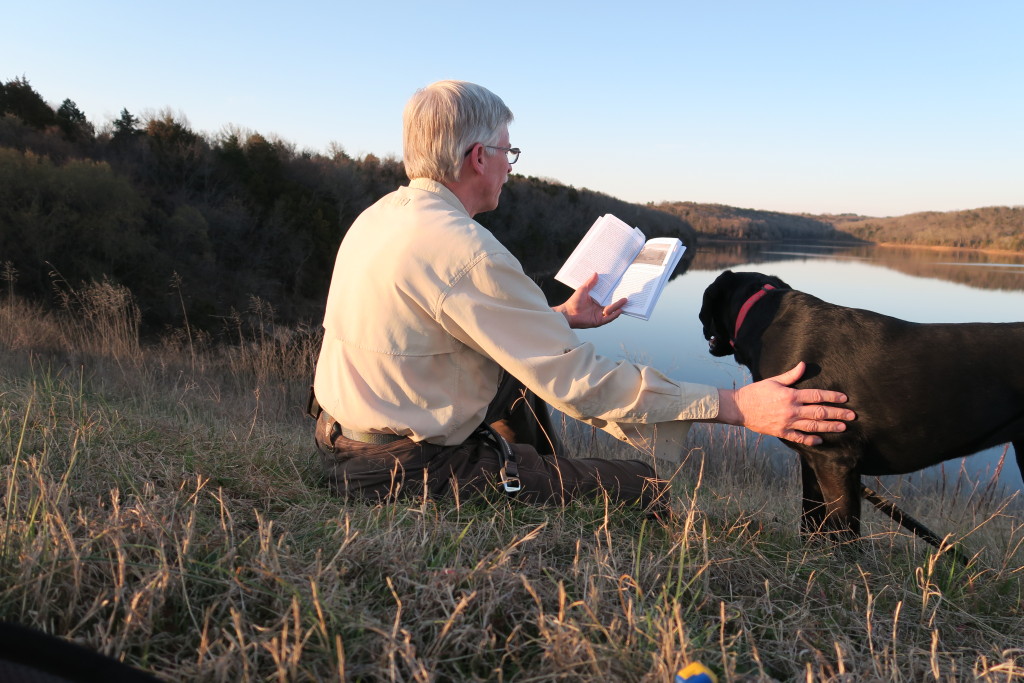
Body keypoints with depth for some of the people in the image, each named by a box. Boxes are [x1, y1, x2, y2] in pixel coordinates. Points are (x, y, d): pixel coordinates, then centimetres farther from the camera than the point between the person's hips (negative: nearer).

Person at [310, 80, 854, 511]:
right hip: (408, 475, -9)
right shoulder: (463, 250, -24)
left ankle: (554, 493, 37)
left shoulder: (382, 215, 6)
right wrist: (736, 406, -20)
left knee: (519, 378, 29)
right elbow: (575, 381, -25)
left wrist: (560, 319, 21)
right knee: (645, 492, -3)